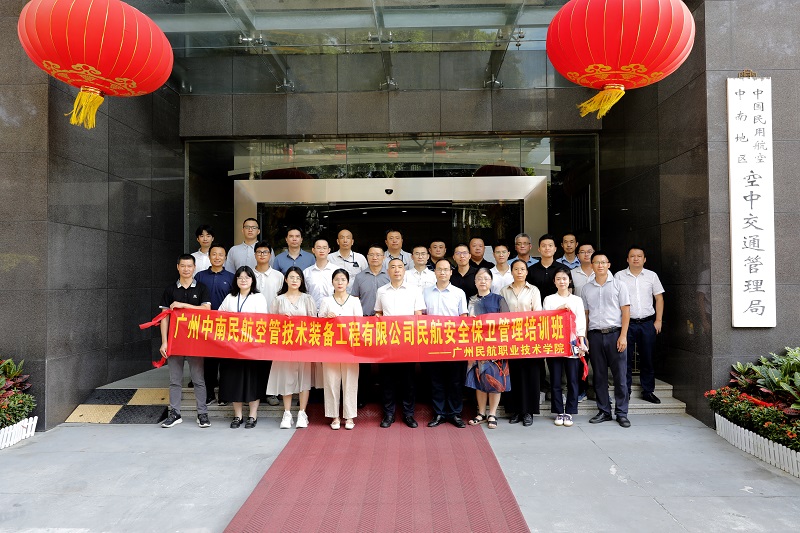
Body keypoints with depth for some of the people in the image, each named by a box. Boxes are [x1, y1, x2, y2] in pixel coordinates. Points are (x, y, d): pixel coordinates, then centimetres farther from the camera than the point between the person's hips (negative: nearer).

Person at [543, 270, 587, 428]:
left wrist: (581, 341, -4)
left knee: (573, 380, 0)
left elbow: (581, 322, 6)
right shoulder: (549, 299, 11)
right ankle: (559, 412, 12)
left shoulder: (577, 300, 12)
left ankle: (569, 412, 10)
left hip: (572, 343, 0)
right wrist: (559, 309, -13)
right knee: (555, 380, 2)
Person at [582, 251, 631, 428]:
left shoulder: (618, 285, 5)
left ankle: (621, 413, 9)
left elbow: (626, 311, 0)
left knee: (620, 375, -1)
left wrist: (623, 336, -8)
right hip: (595, 335, 3)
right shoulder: (586, 289, 12)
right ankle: (604, 411, 17)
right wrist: (583, 337, 6)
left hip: (615, 333, -2)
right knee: (599, 375, 7)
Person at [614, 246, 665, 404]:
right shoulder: (619, 276, 3)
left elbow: (659, 298, 10)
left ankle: (648, 391, 18)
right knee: (626, 359, 1)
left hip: (647, 323, 2)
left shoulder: (652, 276, 8)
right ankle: (625, 392, 10)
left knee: (647, 358, 7)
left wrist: (658, 321, 2)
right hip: (626, 323, -2)